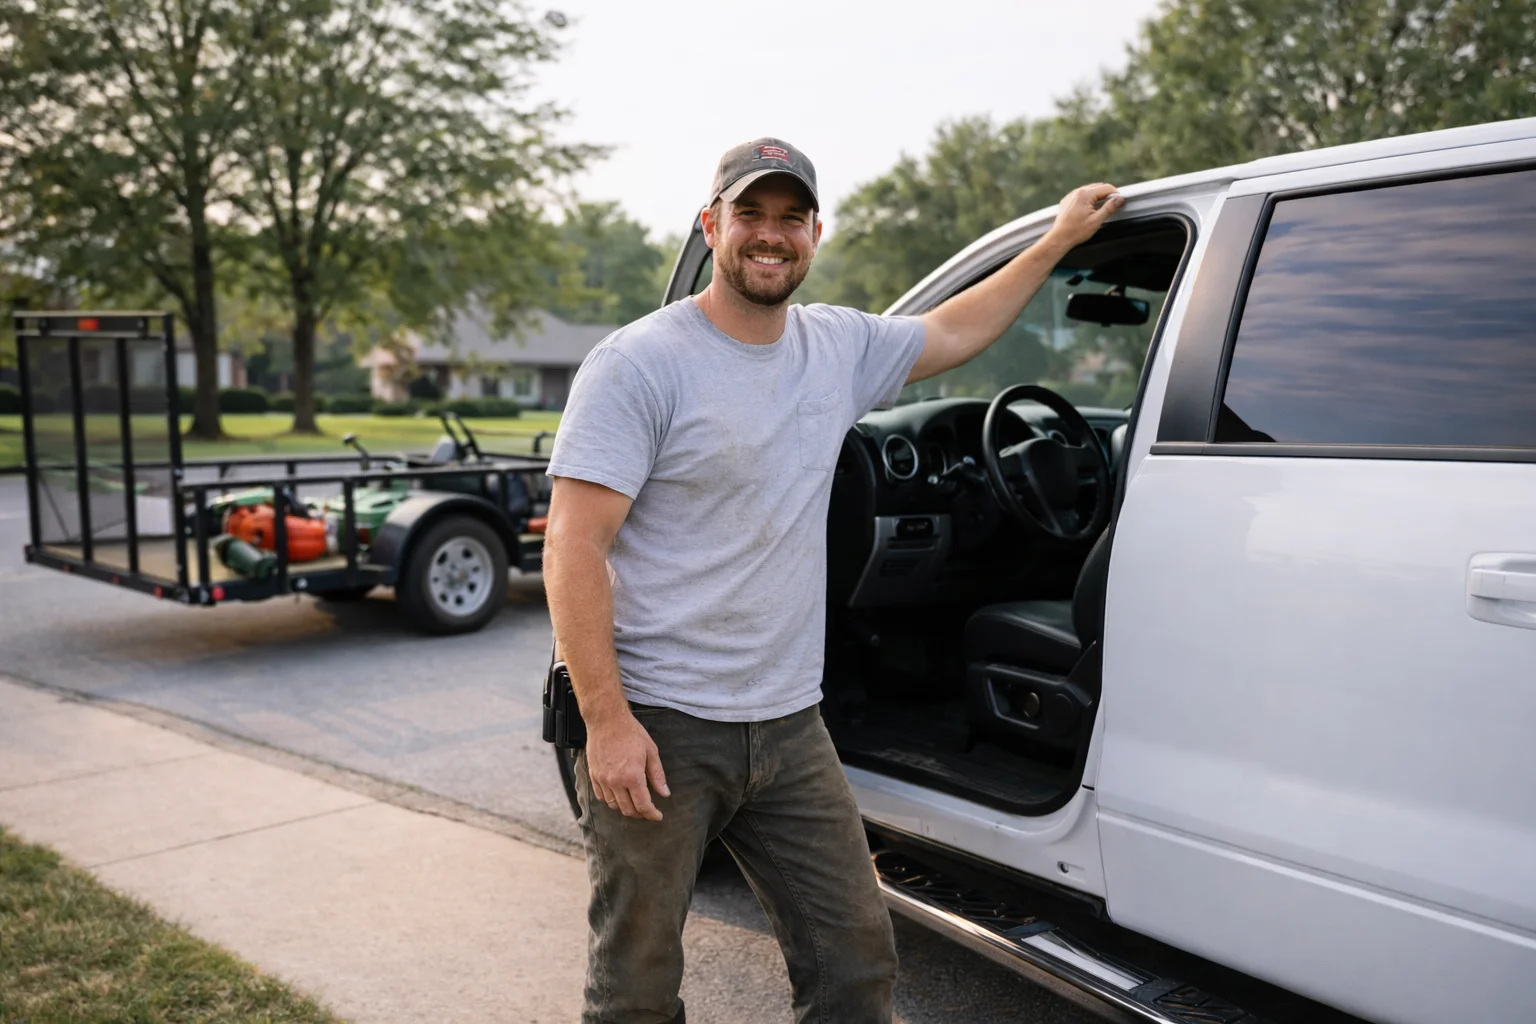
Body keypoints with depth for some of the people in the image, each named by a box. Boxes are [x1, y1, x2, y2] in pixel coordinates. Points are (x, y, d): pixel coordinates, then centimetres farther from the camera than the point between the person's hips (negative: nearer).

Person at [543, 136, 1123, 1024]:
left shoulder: (839, 346, 8)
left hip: (791, 729, 6)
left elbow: (952, 333, 27)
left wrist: (1058, 241, 29)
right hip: (659, 728, -5)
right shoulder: (639, 363, -11)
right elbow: (574, 549, -15)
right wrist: (606, 721, -20)